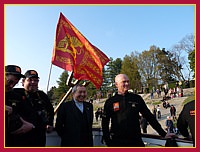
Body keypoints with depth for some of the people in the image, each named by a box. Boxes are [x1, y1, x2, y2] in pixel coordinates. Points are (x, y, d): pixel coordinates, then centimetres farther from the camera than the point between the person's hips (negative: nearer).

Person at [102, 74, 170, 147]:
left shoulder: (137, 98, 5)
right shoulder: (110, 102, 1)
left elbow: (149, 116, 7)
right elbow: (105, 123, 4)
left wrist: (163, 133, 4)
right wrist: (107, 141, -3)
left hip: (136, 140, 1)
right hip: (117, 142, -1)